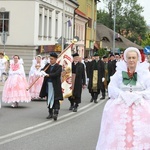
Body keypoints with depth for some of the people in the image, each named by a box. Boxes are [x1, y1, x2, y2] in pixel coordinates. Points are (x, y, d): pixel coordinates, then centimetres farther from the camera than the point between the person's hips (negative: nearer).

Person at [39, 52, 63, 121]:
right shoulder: (47, 65, 12)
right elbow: (43, 70, 0)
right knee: (49, 100, 12)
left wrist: (48, 75, -27)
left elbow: (56, 74, -19)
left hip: (55, 86, -6)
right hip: (47, 85, 6)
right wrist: (42, 72, -23)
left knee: (56, 100, -9)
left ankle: (55, 113, -15)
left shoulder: (59, 67, -5)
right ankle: (50, 113, 22)